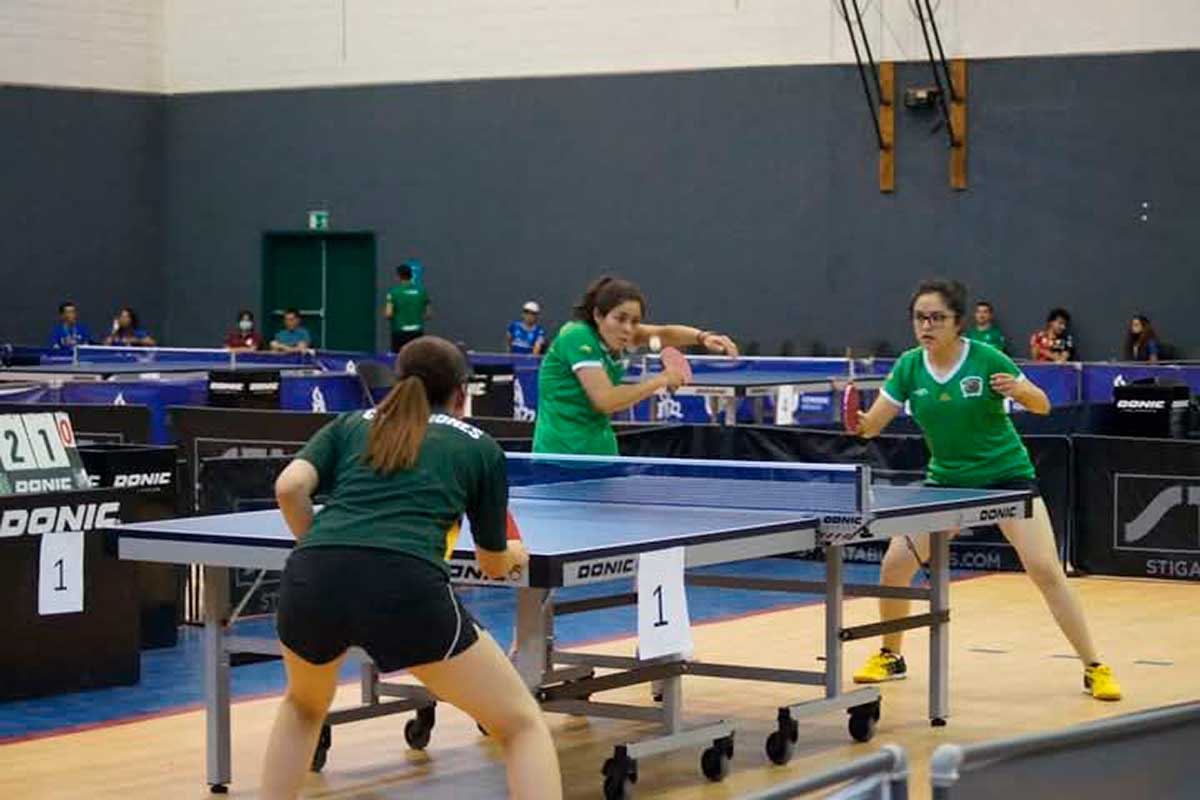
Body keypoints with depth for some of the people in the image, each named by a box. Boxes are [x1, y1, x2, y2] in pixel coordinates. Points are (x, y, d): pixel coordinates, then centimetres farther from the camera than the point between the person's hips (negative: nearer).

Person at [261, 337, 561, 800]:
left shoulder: (351, 424, 28)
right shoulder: (479, 446, 23)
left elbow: (289, 488, 10)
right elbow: (494, 564, 31)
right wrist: (515, 554, 54)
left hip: (309, 579, 4)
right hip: (406, 586, -3)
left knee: (305, 704, 37)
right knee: (522, 725, 12)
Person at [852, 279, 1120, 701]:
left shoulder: (985, 359, -16)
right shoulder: (909, 367, -7)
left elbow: (1042, 405, -8)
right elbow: (872, 425, -7)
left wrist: (1020, 389, -29)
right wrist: (860, 423, -30)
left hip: (1006, 475, -4)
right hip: (946, 480, 4)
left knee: (1045, 570, -15)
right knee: (894, 564, -4)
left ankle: (1095, 668, -3)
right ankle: (890, 657, 20)